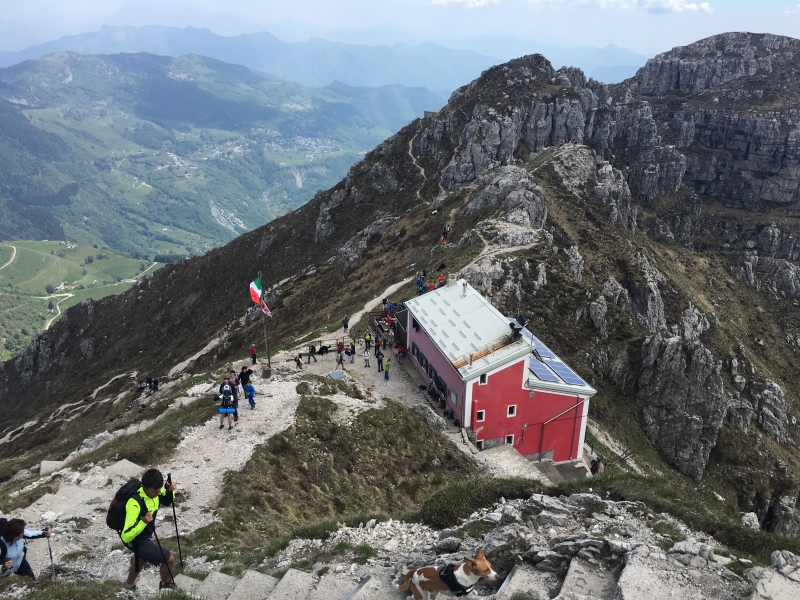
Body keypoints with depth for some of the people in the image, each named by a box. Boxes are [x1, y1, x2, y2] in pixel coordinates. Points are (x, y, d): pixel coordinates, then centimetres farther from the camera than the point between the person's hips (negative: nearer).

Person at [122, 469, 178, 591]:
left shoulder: (153, 490, -18)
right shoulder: (134, 504, -40)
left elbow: (167, 502, 3)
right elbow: (126, 537, -40)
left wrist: (170, 491, -17)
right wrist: (143, 522, -52)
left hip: (145, 535, 8)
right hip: (136, 540, -8)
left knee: (142, 557, 36)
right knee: (169, 559, -7)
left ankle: (130, 584, 66)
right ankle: (165, 584, 25)